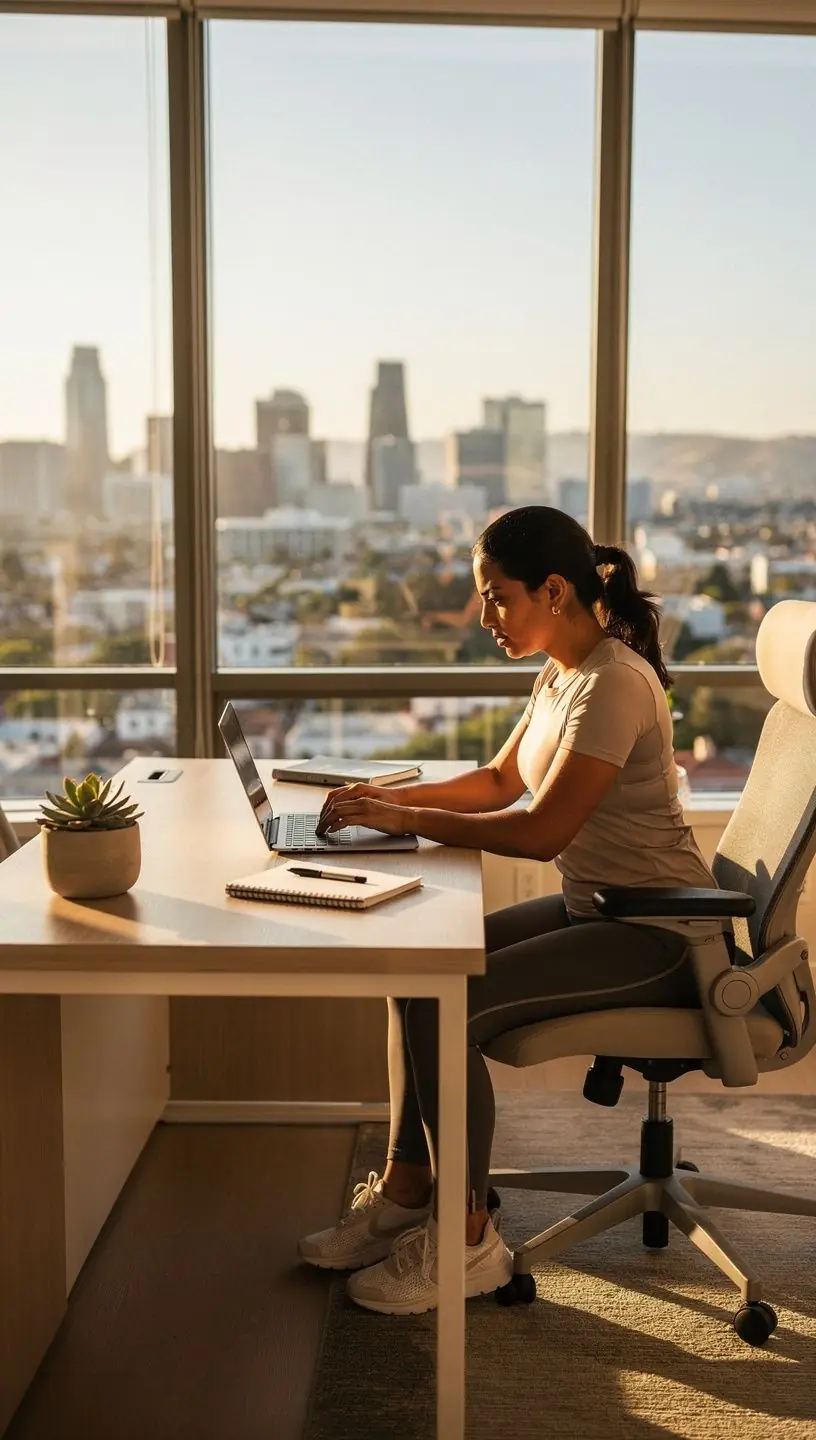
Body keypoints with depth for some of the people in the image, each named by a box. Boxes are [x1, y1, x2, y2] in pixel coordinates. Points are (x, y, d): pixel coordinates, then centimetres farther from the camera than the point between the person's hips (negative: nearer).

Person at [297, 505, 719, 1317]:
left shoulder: (614, 683, -22)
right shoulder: (561, 674, 9)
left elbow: (542, 831, -27)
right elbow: (501, 780, 19)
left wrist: (404, 820, -20)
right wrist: (395, 796, 4)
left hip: (653, 931, -10)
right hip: (594, 909, 10)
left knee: (447, 1007, -21)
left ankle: (466, 1240, -5)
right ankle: (405, 1191, 10)